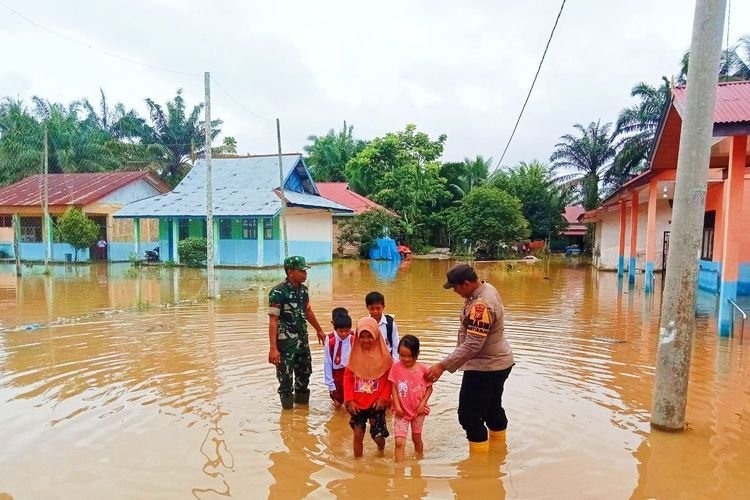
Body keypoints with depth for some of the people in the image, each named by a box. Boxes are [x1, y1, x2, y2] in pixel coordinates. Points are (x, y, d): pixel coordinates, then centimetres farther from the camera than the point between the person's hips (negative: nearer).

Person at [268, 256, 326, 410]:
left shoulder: (303, 289, 4)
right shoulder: (278, 292, -18)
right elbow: (273, 321, -20)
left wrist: (319, 330, 29)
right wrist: (273, 348, -24)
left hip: (302, 340, 7)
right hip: (286, 343, -7)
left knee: (305, 373, 19)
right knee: (285, 377, 3)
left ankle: (301, 400, 39)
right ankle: (287, 403, 22)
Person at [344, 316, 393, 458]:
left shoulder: (384, 355, -9)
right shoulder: (354, 354, -4)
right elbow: (347, 378, 0)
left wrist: (384, 398, -10)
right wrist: (349, 400, -6)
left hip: (376, 404, -1)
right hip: (357, 404, 2)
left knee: (378, 436, 6)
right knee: (358, 434, 6)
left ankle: (381, 453, 40)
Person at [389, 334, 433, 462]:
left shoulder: (422, 369, -10)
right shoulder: (396, 367, -10)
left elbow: (429, 388, 0)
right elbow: (393, 387, -6)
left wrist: (423, 403, -10)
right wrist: (397, 406, -11)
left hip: (418, 410, 1)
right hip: (401, 410, -1)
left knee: (416, 439, 20)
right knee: (399, 442, -10)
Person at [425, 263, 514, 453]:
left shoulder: (481, 305, -31)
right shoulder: (485, 288, 0)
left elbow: (472, 345, -33)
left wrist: (443, 366, -31)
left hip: (485, 367, -11)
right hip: (498, 362, 11)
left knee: (469, 415, -3)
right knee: (493, 407, 27)